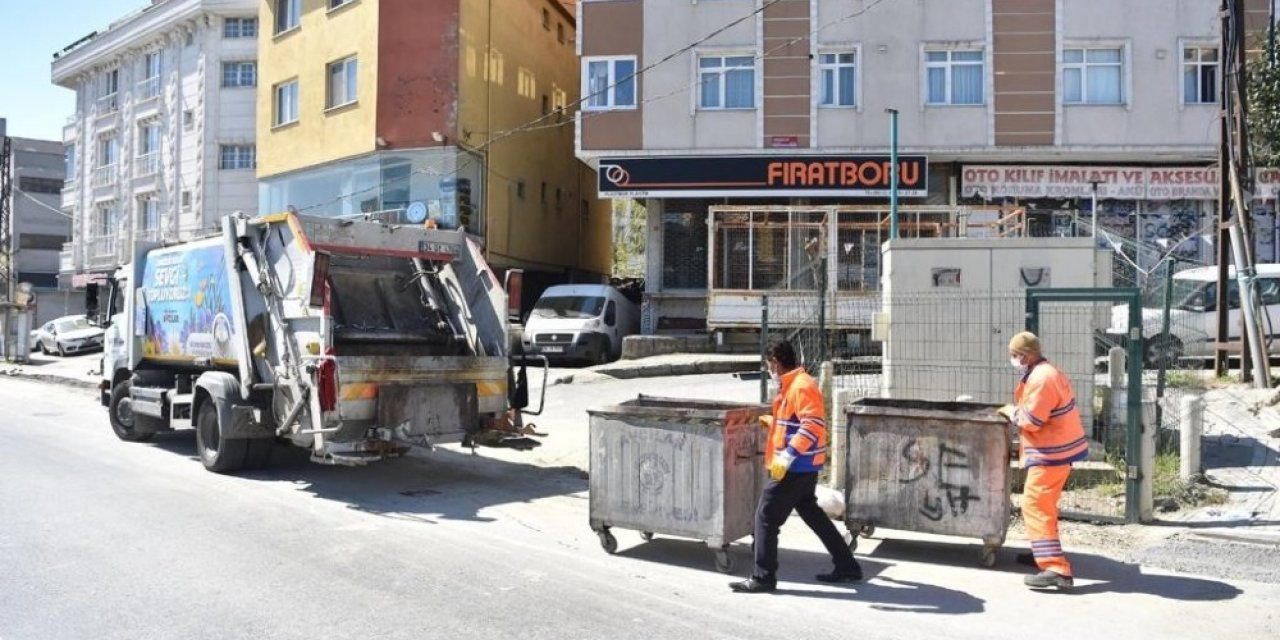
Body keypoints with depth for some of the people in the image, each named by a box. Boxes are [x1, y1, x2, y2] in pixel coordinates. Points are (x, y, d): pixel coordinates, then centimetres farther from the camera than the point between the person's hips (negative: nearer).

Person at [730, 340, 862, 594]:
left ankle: (763, 578, 1)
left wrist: (787, 456, -30)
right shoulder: (792, 385, 14)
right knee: (811, 513, 18)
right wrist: (770, 421, 38)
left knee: (766, 516, -4)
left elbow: (813, 424, -27)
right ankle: (847, 567, 25)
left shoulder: (801, 386, -17)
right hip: (802, 466, 10)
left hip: (795, 466, -10)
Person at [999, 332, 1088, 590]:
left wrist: (1010, 411, -6)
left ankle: (1056, 568, -19)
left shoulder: (1041, 378, -21)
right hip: (1057, 448, 11)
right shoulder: (1047, 373, 14)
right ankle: (1045, 552, 38)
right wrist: (1017, 409, 6)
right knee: (1043, 505, 23)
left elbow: (1031, 420, -22)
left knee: (1035, 506, -13)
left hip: (1051, 453, -11)